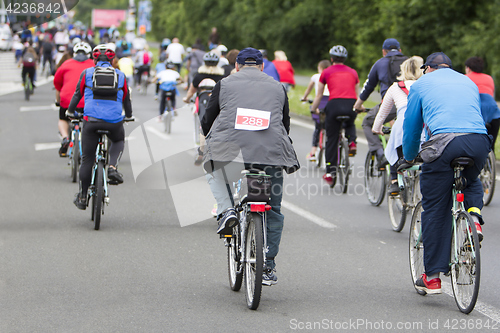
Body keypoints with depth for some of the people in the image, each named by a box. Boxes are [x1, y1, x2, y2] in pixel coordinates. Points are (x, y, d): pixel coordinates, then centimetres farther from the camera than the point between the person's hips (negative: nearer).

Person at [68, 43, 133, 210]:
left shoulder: (87, 73, 10)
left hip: (91, 120, 0)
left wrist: (71, 111, 36)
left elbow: (77, 95, 17)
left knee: (87, 159, 11)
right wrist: (128, 115, 43)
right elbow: (126, 100, 23)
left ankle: (82, 197, 16)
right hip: (114, 122, 0)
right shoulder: (120, 75, 13)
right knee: (119, 141, 33)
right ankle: (113, 168, 5)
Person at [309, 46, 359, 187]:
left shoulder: (326, 73, 13)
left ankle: (330, 171, 6)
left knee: (332, 139, 9)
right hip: (351, 105, 2)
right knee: (350, 124, 35)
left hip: (334, 105, -2)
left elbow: (318, 96, 19)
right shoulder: (353, 72, 20)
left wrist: (313, 109, 33)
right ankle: (352, 141, 6)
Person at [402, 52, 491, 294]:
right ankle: (474, 217, 5)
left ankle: (432, 276, 5)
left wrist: (409, 158, 37)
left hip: (444, 142, -3)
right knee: (471, 181, 35)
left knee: (434, 210, 5)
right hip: (479, 141, 3)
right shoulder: (468, 82, 30)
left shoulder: (422, 83, 21)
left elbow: (411, 126, 22)